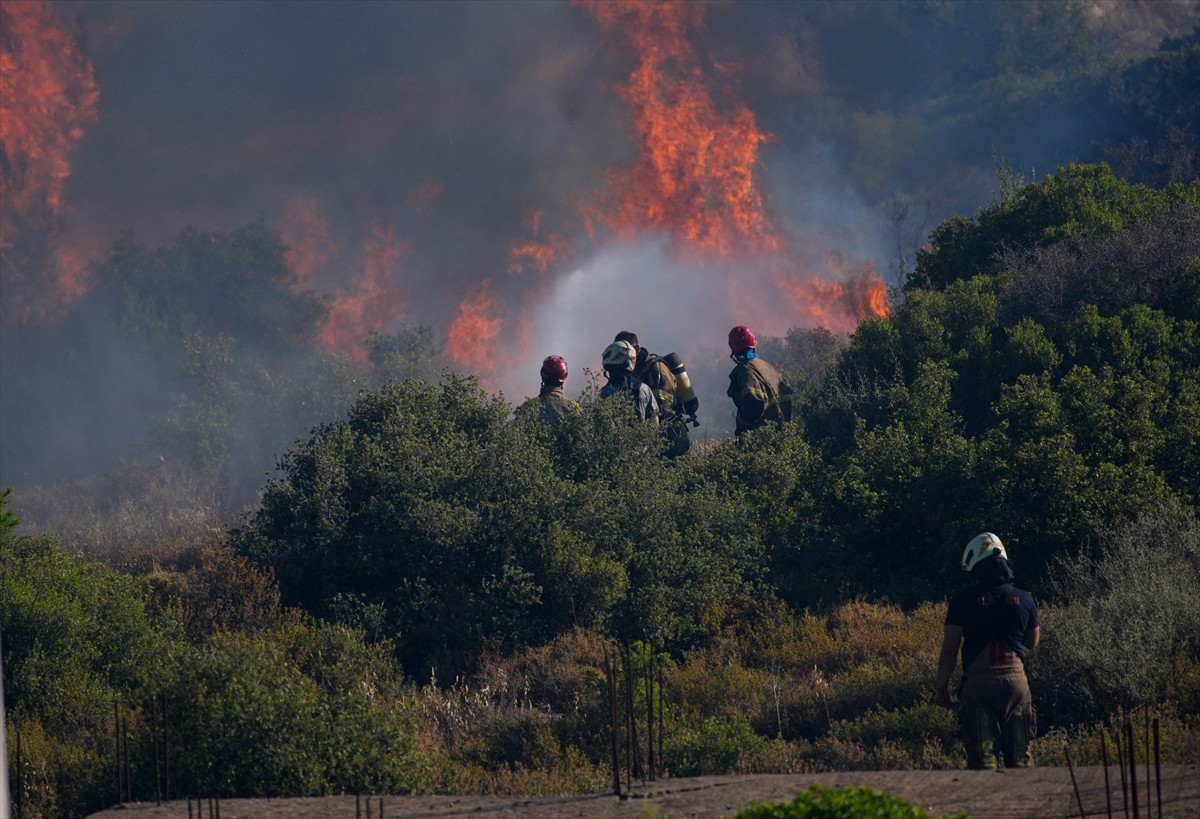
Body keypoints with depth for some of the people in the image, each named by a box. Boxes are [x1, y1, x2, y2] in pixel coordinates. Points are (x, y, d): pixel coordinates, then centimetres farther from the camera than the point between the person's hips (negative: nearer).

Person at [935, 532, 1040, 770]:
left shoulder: (963, 601, -5)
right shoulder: (1024, 599, 3)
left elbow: (949, 649, -5)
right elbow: (1033, 642, 18)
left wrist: (941, 688, 2)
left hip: (977, 682, -2)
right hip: (1015, 679, 2)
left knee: (982, 753, -1)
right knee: (1019, 753, 9)